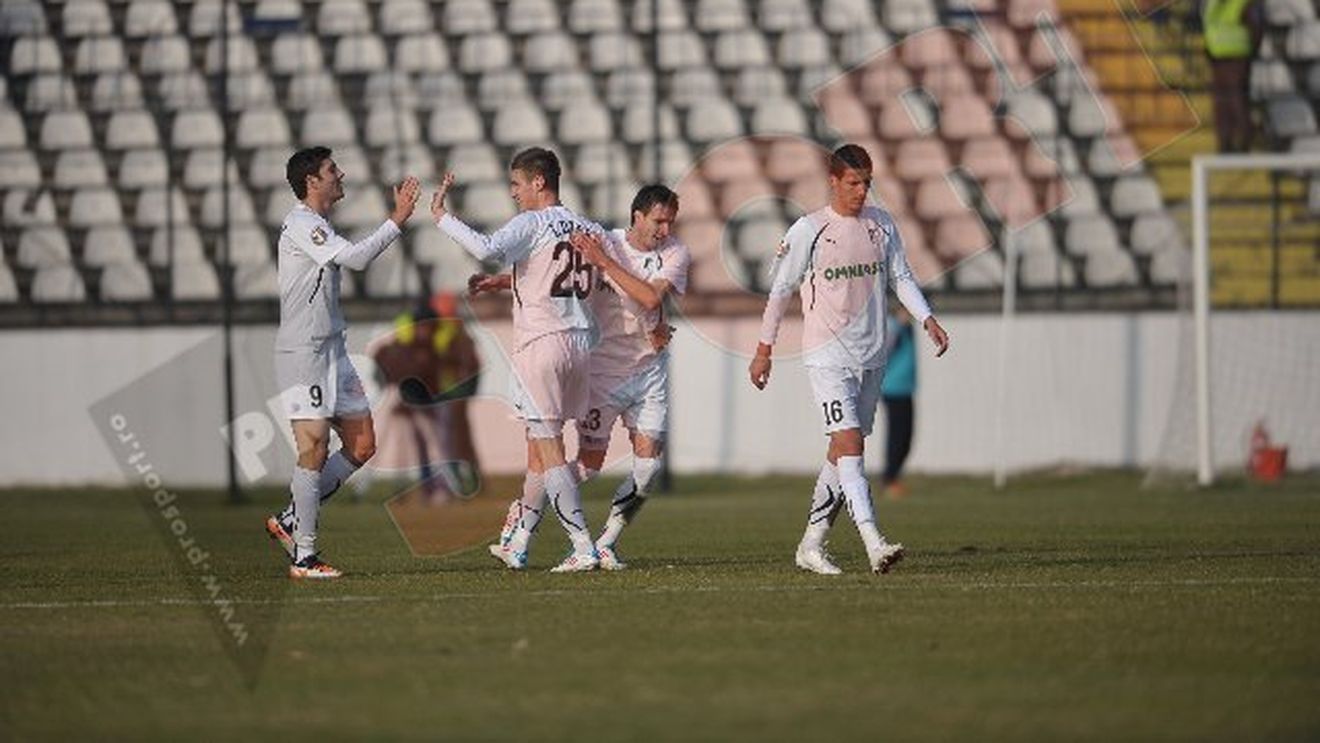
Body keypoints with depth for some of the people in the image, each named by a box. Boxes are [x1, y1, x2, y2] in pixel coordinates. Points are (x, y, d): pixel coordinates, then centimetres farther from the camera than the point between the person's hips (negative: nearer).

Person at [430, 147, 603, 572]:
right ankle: (519, 545, 25)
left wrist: (441, 216, -17)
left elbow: (486, 250, -26)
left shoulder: (531, 225, -10)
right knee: (540, 448, 16)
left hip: (540, 345, -7)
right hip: (578, 342, 7)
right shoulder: (586, 229, 11)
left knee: (549, 450, -5)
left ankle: (583, 549, -11)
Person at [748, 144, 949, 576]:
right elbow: (780, 289, 1)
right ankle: (874, 544, -27)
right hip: (827, 355, -5)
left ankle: (811, 545, 18)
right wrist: (765, 349, 4)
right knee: (848, 442, -17)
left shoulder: (881, 224, 8)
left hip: (871, 356, 5)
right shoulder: (809, 230, -5)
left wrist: (927, 319, -3)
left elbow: (900, 277, 13)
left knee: (843, 450, 8)